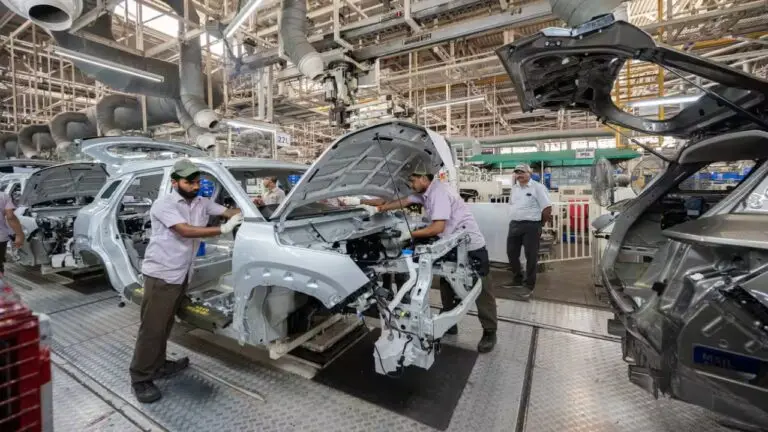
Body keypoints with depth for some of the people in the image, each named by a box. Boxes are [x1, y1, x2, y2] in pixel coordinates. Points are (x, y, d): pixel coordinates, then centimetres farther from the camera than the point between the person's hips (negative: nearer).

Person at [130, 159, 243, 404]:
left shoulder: (202, 203, 5)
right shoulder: (163, 205, -16)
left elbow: (230, 212, 4)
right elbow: (185, 231, -27)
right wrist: (223, 230, -29)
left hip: (181, 275, 7)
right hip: (161, 275, -7)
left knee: (165, 325, 19)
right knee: (152, 328, 1)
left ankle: (158, 365, 34)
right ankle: (140, 379, 16)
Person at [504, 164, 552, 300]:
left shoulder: (538, 187, -9)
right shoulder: (514, 188, 13)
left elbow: (547, 208, -11)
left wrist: (540, 223, -3)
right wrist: (518, 218, 16)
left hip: (531, 225, -7)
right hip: (514, 224, 7)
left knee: (531, 256, 1)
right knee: (512, 253, 11)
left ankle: (528, 285, 10)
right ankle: (517, 280, 28)